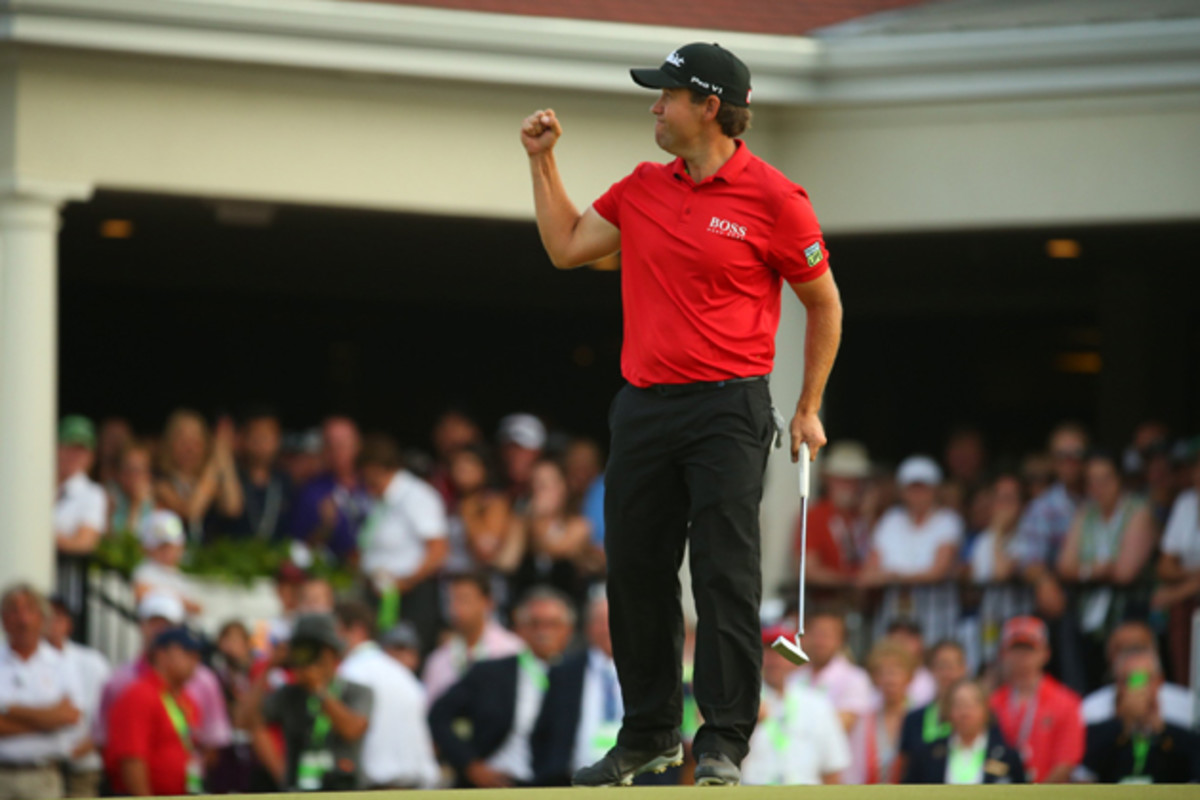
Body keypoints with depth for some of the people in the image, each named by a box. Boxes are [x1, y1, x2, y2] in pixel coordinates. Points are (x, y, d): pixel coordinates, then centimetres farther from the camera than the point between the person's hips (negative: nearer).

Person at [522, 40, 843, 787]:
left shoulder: (774, 198, -6)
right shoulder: (643, 188, 11)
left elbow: (824, 304, 1)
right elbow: (566, 246, 16)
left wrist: (810, 408, 2)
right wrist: (543, 162, 10)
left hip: (728, 408, -6)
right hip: (643, 408, 6)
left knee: (726, 578, -7)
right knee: (635, 572, 9)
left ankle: (724, 741, -2)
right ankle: (649, 732, 21)